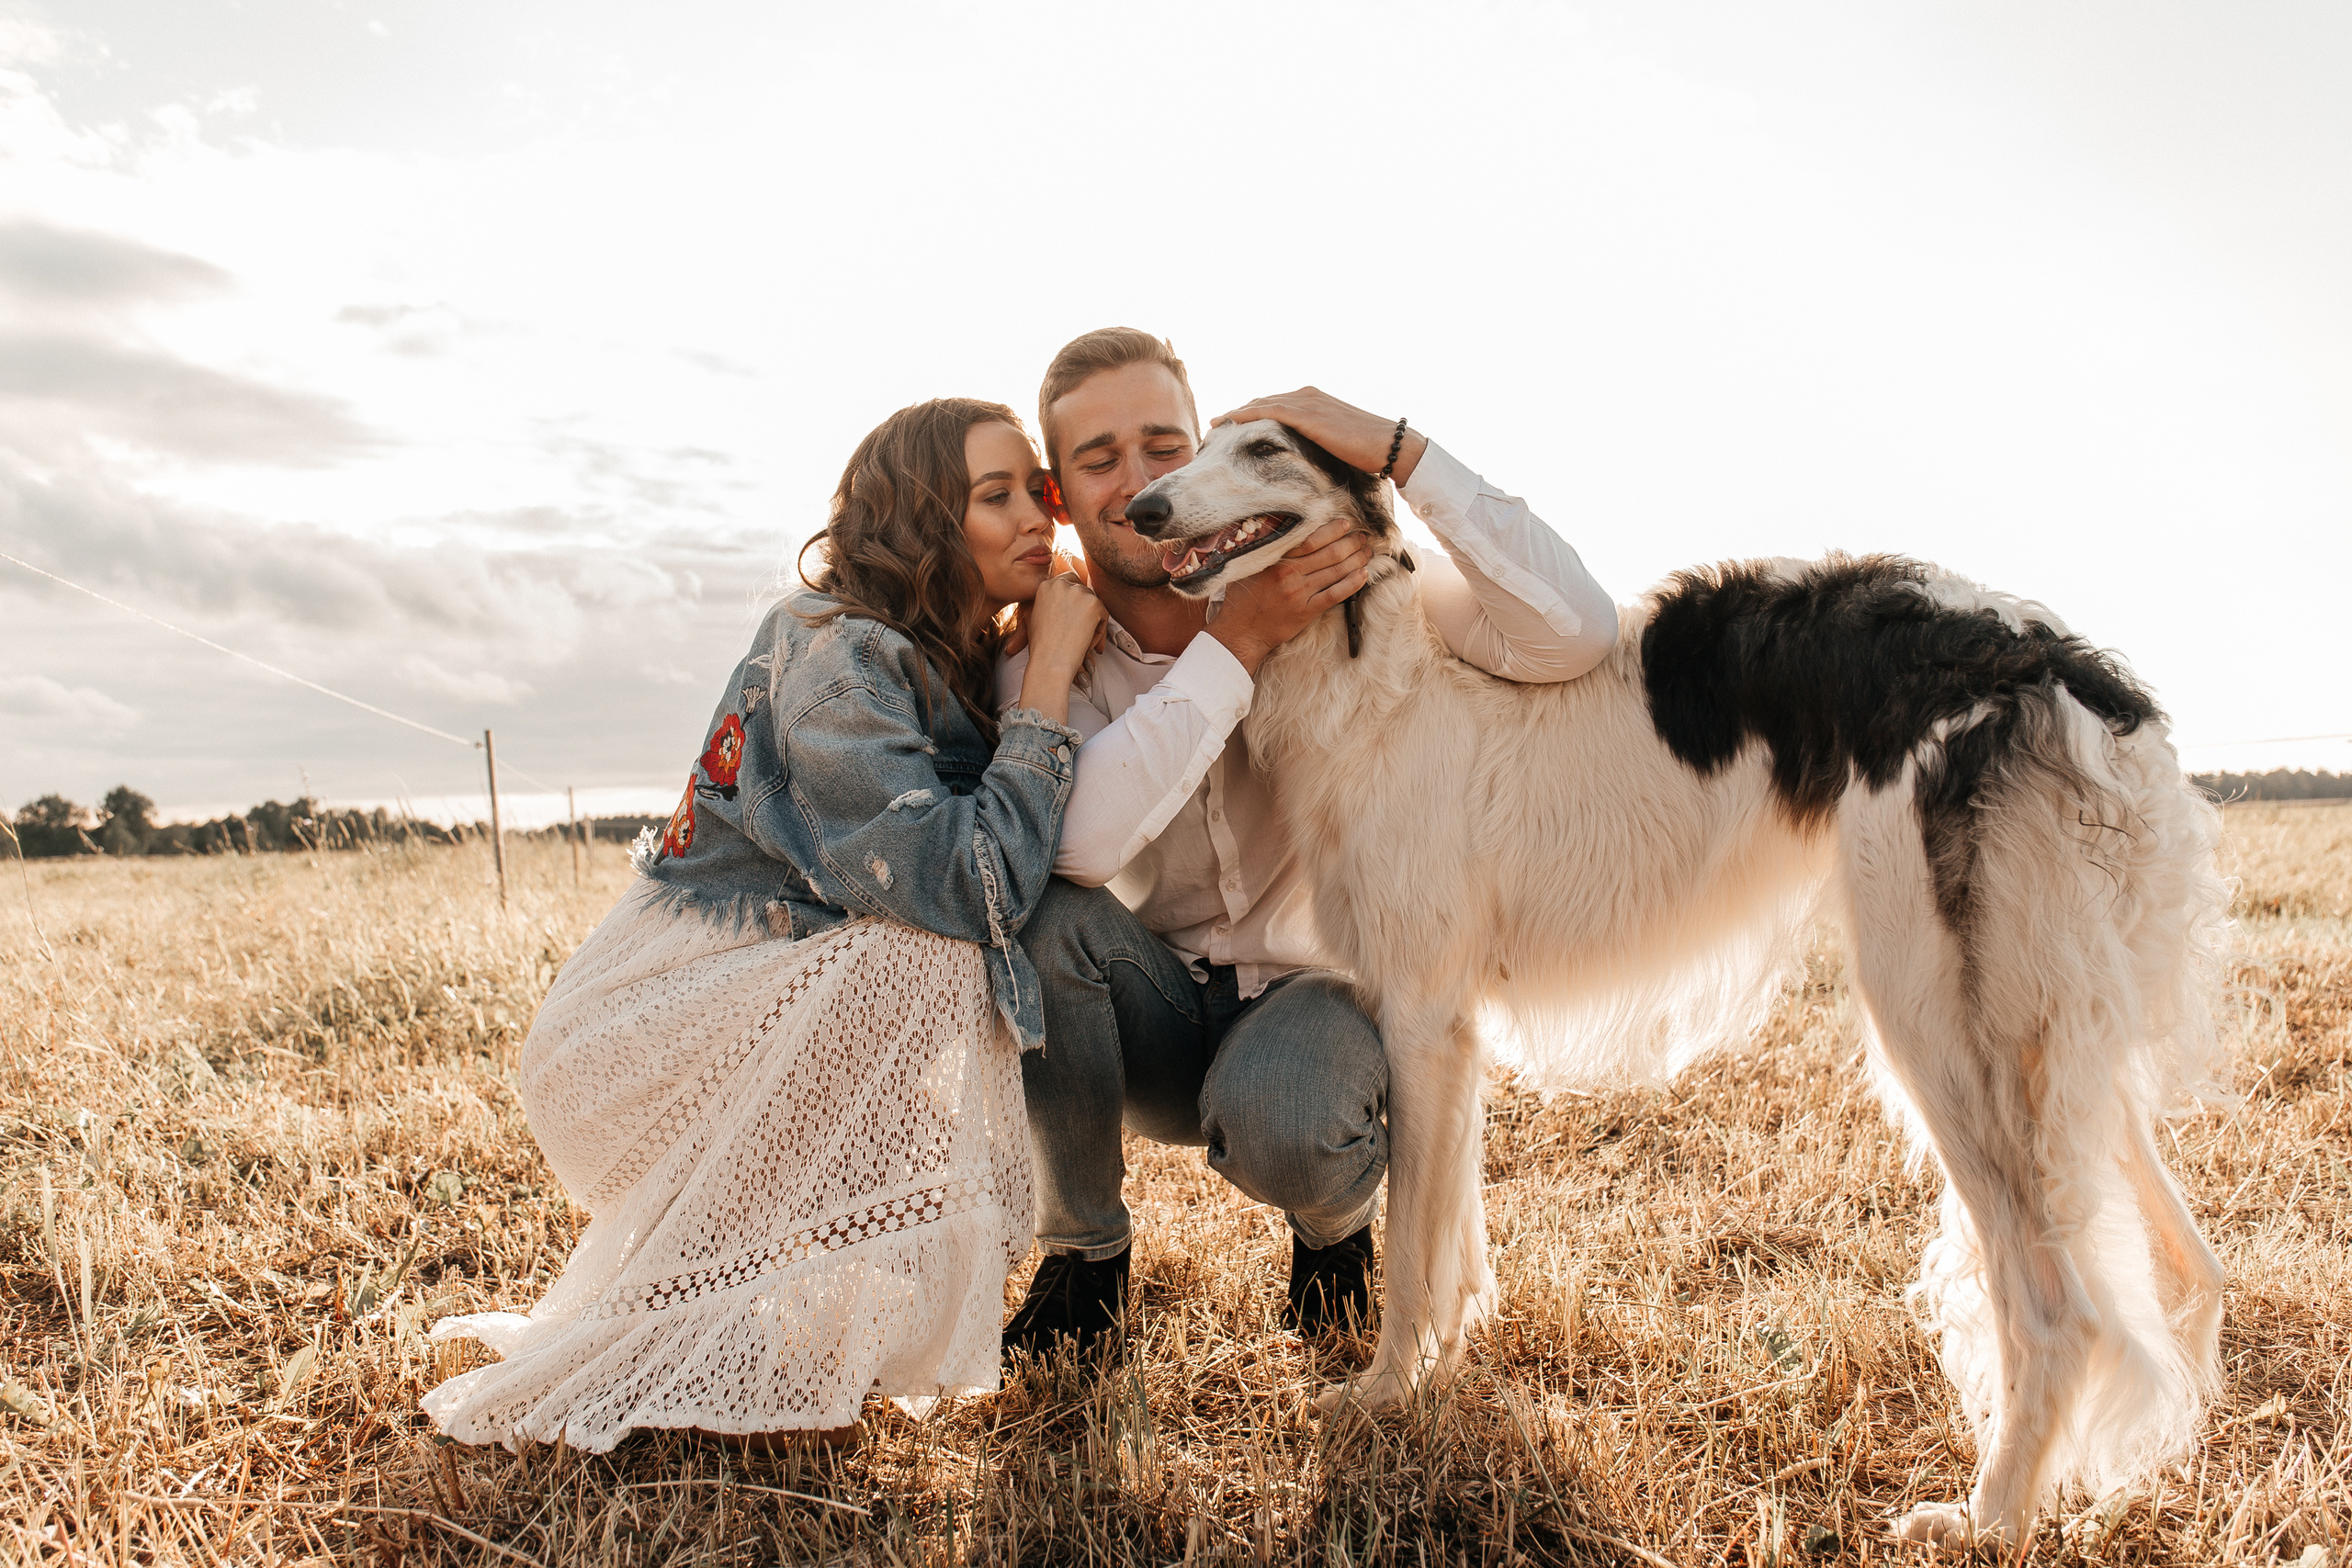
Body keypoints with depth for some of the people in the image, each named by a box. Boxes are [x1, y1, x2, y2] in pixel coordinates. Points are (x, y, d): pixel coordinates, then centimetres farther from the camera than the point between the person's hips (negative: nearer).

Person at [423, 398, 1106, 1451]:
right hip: (644, 1037, -9)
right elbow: (974, 887, -30)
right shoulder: (833, 659, -20)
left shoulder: (952, 664, 8)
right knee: (928, 957, -27)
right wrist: (1049, 677, -21)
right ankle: (742, 1357, -16)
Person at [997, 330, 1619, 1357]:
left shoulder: (1330, 575, -11)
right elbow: (1078, 842, -31)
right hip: (1158, 1018, 3)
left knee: (1278, 1126, -36)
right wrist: (1235, 644, -31)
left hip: (1320, 985, -2)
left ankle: (1337, 1222, 6)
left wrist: (1399, 452, -29)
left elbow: (1577, 635, -25)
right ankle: (1083, 1253, -4)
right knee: (1039, 910, -29)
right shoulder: (1045, 646, -9)